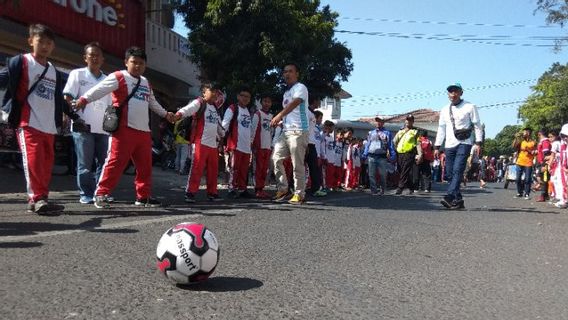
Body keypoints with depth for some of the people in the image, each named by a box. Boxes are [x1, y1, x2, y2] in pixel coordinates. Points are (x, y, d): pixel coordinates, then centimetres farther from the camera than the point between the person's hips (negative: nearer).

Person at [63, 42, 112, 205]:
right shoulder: (77, 74, 4)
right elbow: (67, 97, -2)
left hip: (103, 128, 4)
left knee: (103, 162, 4)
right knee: (85, 163, -2)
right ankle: (85, 194, 6)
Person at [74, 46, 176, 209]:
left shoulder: (146, 83, 22)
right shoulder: (119, 77, -2)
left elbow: (152, 102, 38)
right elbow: (99, 89, -16)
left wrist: (165, 114, 47)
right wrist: (84, 99, -32)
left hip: (144, 131, 7)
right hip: (124, 129, -7)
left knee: (145, 166, 10)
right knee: (116, 162, -9)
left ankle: (143, 196, 19)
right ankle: (101, 194, -1)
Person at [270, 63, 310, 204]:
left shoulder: (300, 87, -4)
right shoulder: (286, 92, 22)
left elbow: (295, 103, -22)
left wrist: (279, 115, -34)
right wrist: (279, 121, 6)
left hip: (298, 131, -8)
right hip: (286, 131, 8)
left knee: (297, 164, -5)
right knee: (276, 158, 1)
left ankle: (299, 194, 4)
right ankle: (283, 189, 10)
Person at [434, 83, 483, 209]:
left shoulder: (470, 107, 3)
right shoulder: (444, 110, 16)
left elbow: (477, 126, 1)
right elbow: (441, 129, 17)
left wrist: (478, 143, -7)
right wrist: (437, 147, 12)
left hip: (464, 143, -5)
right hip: (449, 145, 5)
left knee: (458, 170, -18)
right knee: (450, 174, 1)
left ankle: (449, 197, -27)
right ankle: (458, 200, 8)